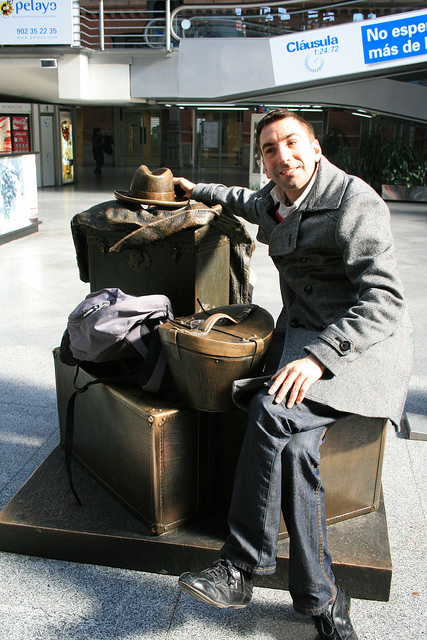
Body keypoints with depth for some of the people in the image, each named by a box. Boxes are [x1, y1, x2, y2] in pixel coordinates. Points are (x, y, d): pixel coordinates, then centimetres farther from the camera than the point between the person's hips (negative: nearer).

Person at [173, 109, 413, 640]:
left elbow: (382, 299, -23)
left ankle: (242, 565, -14)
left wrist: (318, 357, -35)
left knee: (272, 411, -30)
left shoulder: (354, 203, -14)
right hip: (303, 332, 6)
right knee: (296, 445, -21)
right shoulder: (275, 199, 11)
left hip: (365, 339, -6)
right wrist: (198, 191, 49)